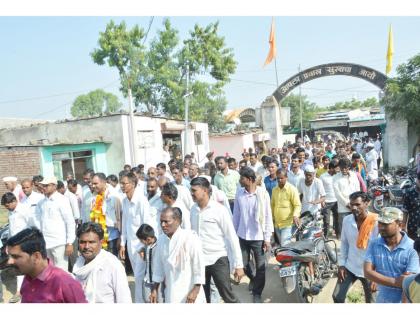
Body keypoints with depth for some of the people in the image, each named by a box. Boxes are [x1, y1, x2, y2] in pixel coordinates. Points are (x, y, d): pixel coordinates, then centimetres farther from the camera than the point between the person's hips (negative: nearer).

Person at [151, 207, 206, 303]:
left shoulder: (190, 238, -17)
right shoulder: (161, 239, 1)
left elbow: (199, 265, -15)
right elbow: (158, 266, 11)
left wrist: (195, 291, -13)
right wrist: (155, 290, 14)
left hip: (189, 293, -5)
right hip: (171, 294, 5)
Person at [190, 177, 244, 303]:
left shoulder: (219, 209, -13)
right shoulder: (193, 209, 1)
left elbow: (232, 237, -12)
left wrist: (238, 265, -12)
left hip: (217, 260, -5)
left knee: (228, 296, 4)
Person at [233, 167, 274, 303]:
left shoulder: (263, 193, -12)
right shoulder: (239, 193, -3)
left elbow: (268, 216, -8)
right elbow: (236, 215, 4)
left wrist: (267, 238, -8)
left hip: (258, 237, -3)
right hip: (242, 236, 3)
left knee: (260, 267, 7)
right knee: (243, 264, 12)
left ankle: (257, 293, 29)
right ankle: (252, 279, 44)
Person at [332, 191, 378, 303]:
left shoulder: (376, 223, -19)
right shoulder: (346, 220, -6)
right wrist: (341, 264, 3)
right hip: (349, 267, 4)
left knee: (370, 301, 15)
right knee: (337, 297, 6)